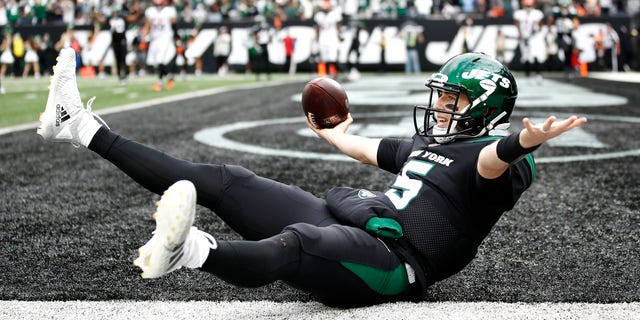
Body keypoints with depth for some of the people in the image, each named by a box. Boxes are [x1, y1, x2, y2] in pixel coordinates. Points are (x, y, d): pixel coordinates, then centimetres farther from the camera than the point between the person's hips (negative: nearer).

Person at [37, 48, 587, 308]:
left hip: (386, 263, -8)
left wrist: (524, 143, -51)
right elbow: (371, 151, 43)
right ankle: (84, 129, 8)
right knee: (224, 180, 4)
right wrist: (332, 135, 60)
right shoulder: (427, 142, 25)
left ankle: (191, 251, -71)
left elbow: (494, 163, -28)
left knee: (294, 245, -41)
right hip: (342, 219, 8)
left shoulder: (488, 154, -2)